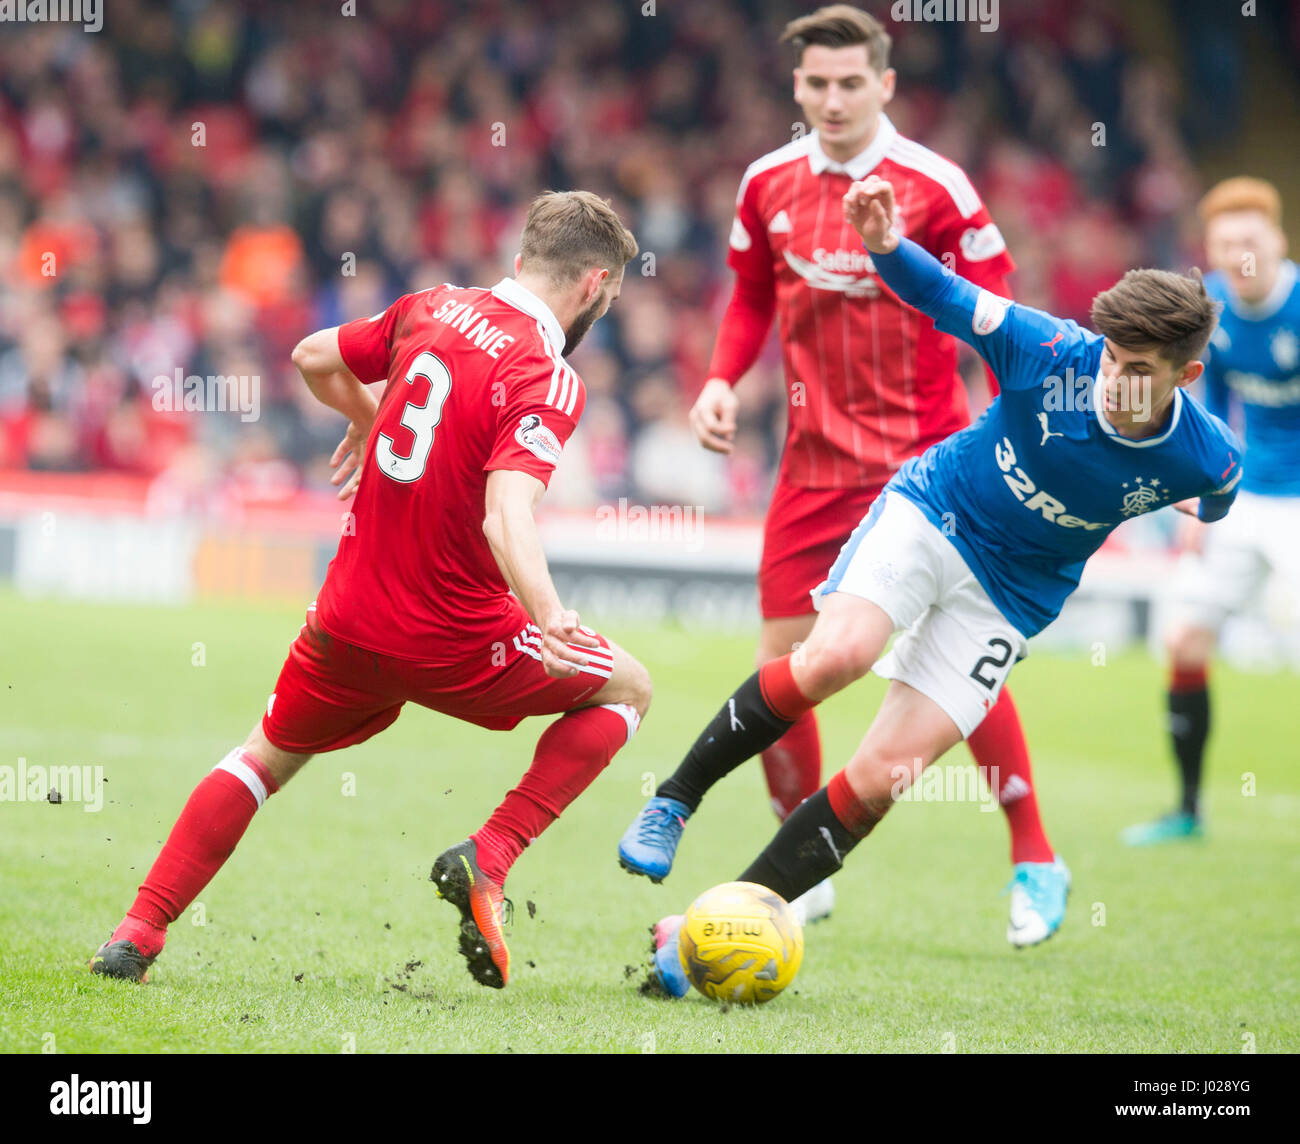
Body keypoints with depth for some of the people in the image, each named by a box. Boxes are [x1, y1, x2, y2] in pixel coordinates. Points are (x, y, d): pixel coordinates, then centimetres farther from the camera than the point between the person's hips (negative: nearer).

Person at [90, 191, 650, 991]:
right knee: (627, 689, 15)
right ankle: (488, 859, 1)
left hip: (350, 623, 5)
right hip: (455, 640, -5)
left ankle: (138, 934, 15)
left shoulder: (433, 308, 2)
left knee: (267, 756, 27)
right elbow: (507, 514, -34)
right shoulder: (548, 381, -17)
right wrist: (548, 617, -47)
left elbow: (314, 359, 19)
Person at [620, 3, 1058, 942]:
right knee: (782, 667, 0)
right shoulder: (768, 186, 3)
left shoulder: (934, 187, -10)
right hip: (815, 460, 4)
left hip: (924, 458, -4)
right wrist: (722, 380, 3)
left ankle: (1033, 861, 11)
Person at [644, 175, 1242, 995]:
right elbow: (948, 297, -11)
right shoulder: (1052, 352, -21)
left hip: (1009, 601, 1)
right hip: (930, 513, -1)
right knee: (836, 657, -30)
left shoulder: (1208, 457, -18)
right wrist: (886, 246, -30)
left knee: (882, 779, -10)